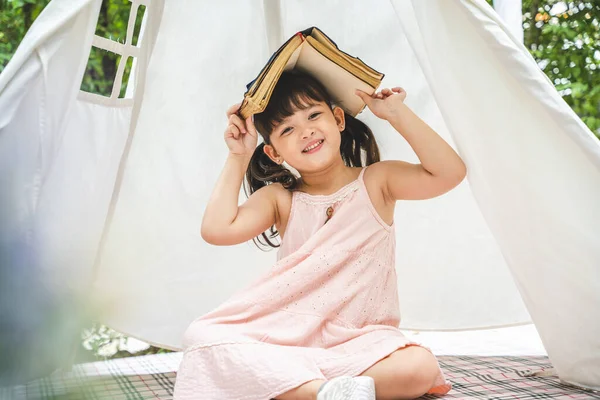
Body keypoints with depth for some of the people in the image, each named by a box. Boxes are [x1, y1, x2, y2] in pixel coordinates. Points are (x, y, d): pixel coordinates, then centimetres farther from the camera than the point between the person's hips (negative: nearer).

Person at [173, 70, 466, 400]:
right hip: (289, 339, 2)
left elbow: (450, 172, -12)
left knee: (419, 367, -32)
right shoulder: (280, 199, 4)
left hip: (362, 342, -1)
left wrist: (397, 113, -10)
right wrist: (238, 157, -4)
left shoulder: (376, 181, 2)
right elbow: (217, 229, -12)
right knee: (201, 336, -22)